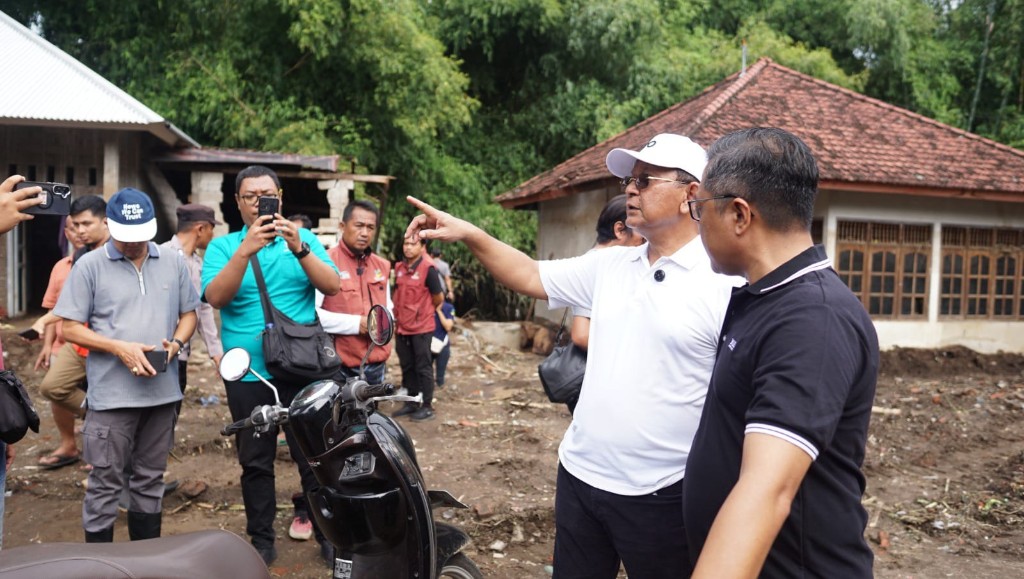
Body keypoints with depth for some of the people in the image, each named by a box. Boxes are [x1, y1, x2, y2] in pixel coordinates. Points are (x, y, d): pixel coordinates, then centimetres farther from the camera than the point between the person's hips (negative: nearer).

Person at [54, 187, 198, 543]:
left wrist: (175, 344, -7)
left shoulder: (173, 263, 7)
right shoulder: (89, 266, -4)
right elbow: (70, 328, -4)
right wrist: (121, 348, -17)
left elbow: (189, 313, 14)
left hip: (162, 390, 4)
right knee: (105, 484, 3)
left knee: (150, 479, 16)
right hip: (111, 394, -4)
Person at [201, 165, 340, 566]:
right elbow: (216, 298, -14)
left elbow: (332, 286, -8)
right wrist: (245, 250, -25)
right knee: (255, 462, 12)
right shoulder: (223, 245, 2)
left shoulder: (304, 238, 4)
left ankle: (328, 535, 18)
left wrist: (298, 248, -22)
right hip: (248, 373, 1)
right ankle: (262, 540, 26)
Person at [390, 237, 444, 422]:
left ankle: (427, 406, 11)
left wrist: (424, 310, 7)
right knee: (407, 367, 15)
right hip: (402, 327, 6)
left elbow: (439, 298, -8)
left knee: (423, 368, 2)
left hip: (421, 327, -6)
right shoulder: (399, 268, 6)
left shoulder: (428, 268, -14)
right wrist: (398, 316, 15)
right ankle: (411, 403, 27)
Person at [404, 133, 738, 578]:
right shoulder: (608, 266, 6)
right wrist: (468, 234, -2)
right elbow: (531, 277, 11)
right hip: (579, 474, 6)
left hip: (659, 494, -6)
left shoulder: (725, 281, -14)